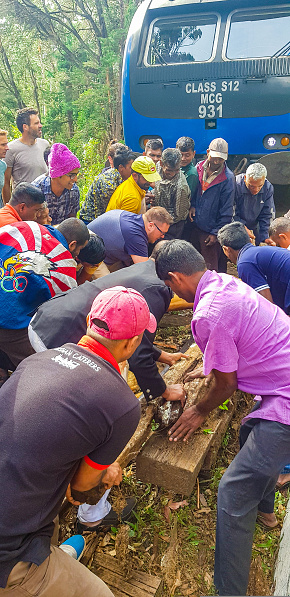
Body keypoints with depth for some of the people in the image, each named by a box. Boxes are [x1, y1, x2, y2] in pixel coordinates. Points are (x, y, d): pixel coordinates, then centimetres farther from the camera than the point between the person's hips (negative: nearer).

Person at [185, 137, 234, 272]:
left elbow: (226, 211, -10)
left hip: (210, 230, -5)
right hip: (193, 225, 5)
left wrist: (216, 233, -10)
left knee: (212, 270, 5)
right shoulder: (199, 168, 1)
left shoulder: (228, 178, -13)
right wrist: (192, 205, -3)